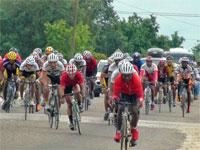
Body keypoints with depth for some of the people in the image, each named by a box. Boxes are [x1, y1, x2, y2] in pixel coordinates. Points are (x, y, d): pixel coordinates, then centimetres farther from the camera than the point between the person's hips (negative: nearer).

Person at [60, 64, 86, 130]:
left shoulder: (78, 74, -34)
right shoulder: (64, 76, -36)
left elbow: (82, 85, -38)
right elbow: (62, 88, -38)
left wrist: (83, 94, -55)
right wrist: (62, 97, -56)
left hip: (75, 84, 0)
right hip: (67, 86, 0)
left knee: (77, 89, -35)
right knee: (69, 104, -6)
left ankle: (79, 105, -10)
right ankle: (71, 122, 5)